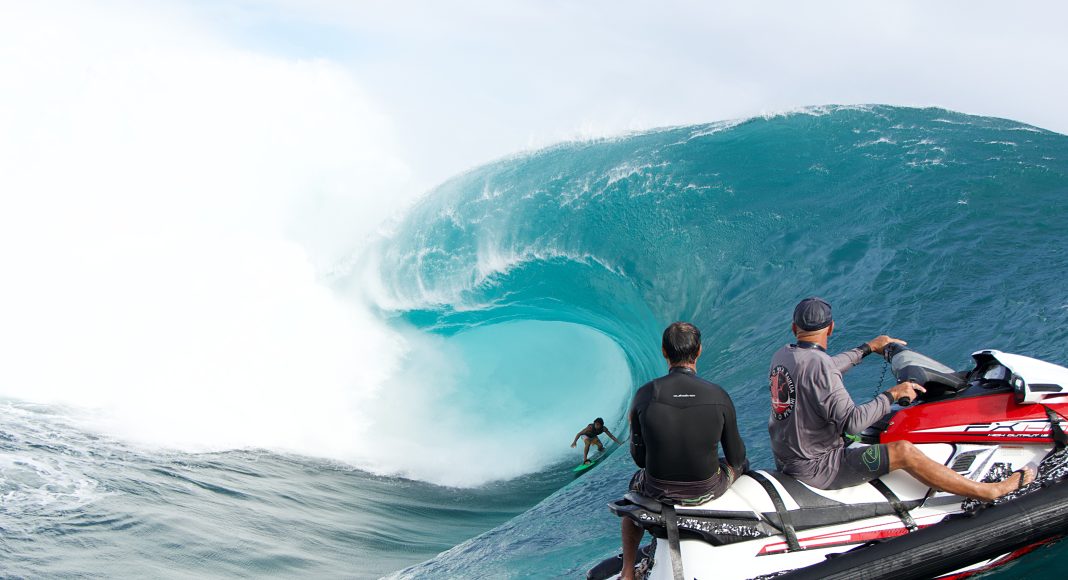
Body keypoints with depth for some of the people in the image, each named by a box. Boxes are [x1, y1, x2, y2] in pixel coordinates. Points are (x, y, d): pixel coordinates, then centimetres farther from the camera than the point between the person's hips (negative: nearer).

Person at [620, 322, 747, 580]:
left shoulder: (644, 395, -15)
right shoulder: (719, 396, -15)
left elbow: (638, 455, -4)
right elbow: (735, 456, -4)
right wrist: (737, 461, 22)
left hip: (658, 491, 0)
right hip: (706, 490, 0)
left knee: (635, 484, 37)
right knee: (742, 465, 33)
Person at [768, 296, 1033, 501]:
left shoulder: (781, 355, 3)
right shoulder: (818, 364, -23)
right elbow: (851, 422, -26)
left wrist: (868, 348, 27)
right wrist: (892, 395, -15)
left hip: (786, 460, 9)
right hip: (816, 468, -9)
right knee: (903, 451, -12)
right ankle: (990, 492, -3)